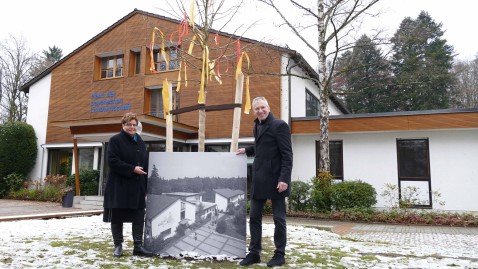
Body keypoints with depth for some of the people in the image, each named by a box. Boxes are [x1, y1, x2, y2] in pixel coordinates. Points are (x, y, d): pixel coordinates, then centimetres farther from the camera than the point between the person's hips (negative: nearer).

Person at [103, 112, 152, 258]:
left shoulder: (140, 142, 14)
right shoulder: (115, 140, -3)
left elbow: (145, 163, 15)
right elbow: (112, 161, -14)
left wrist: (146, 184, 8)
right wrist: (132, 169, -18)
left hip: (137, 185, 5)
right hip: (119, 185, -5)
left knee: (139, 217, 4)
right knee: (117, 217, 4)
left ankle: (138, 246, 12)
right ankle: (118, 246, 16)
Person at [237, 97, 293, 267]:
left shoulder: (279, 125, -10)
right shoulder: (257, 126, 14)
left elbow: (287, 155, -15)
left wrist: (284, 179, -22)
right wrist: (247, 150, 20)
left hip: (275, 180, -7)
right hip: (259, 180, 8)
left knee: (278, 218, 4)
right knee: (254, 217, 8)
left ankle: (280, 254, 16)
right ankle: (254, 253, 19)